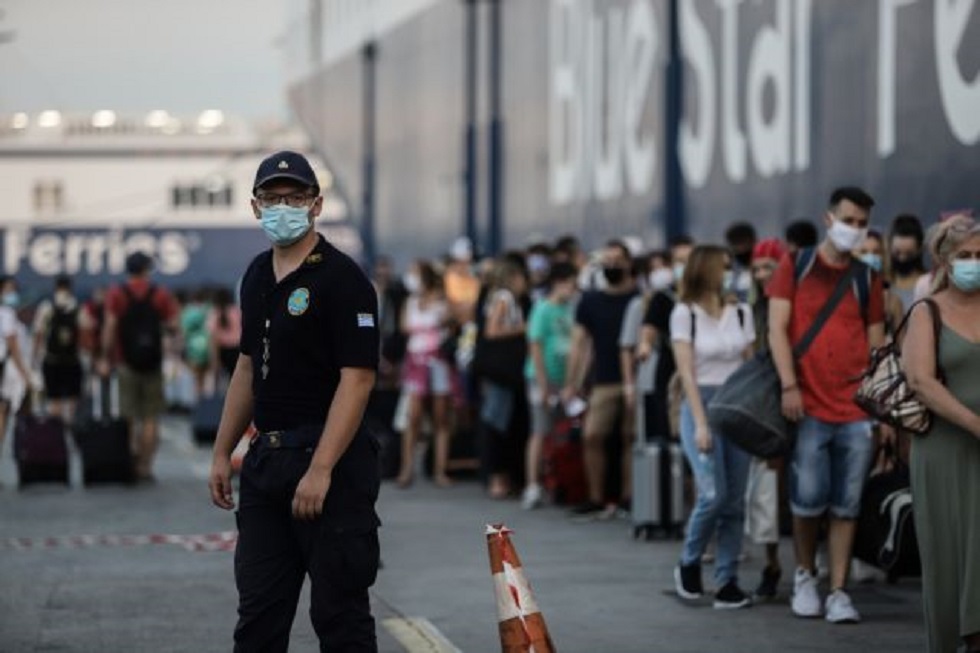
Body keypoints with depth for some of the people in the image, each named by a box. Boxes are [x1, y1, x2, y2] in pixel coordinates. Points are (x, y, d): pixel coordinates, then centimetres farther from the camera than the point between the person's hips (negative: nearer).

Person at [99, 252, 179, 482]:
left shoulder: (116, 294, 0)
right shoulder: (161, 294, 2)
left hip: (126, 361, 0)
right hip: (153, 361, 0)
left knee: (127, 418, 3)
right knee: (151, 418, 4)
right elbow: (173, 324, -3)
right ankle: (145, 466, 0)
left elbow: (110, 327, -7)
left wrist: (106, 359, -4)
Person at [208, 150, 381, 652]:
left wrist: (320, 469, -24)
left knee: (339, 611, -2)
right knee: (258, 610, 10)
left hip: (329, 460, -8)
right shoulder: (256, 276, 13)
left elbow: (357, 379, -18)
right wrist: (222, 453, 16)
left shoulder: (343, 278, -12)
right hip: (265, 459, 8)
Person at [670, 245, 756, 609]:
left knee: (735, 500, 0)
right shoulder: (685, 314, 0)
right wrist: (700, 422, -12)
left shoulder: (741, 313, 11)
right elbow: (687, 371, -4)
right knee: (713, 494, -16)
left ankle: (727, 582, 4)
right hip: (702, 403, -4)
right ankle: (688, 565, 6)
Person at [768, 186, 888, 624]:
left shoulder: (866, 278, 11)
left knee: (846, 506, 1)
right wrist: (789, 385, -13)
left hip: (857, 412, 2)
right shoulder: (796, 266, 4)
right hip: (809, 407, -2)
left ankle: (838, 593, 6)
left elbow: (877, 346, 12)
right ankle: (805, 576, 18)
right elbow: (777, 327, -2)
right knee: (809, 498, -5)